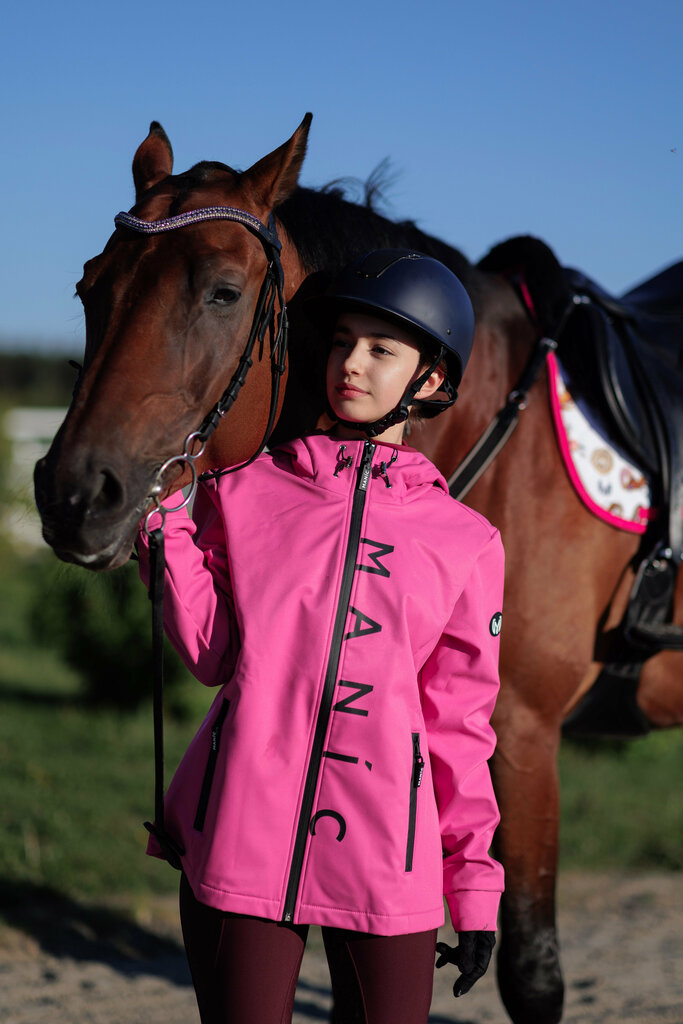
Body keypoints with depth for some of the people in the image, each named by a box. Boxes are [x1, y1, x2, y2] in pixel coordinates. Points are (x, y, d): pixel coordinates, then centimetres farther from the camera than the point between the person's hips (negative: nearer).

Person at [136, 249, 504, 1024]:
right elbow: (210, 654, 0)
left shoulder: (466, 541, 5)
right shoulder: (245, 489, 6)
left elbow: (459, 720, 8)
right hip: (242, 836, 0)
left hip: (384, 854, 0)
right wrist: (164, 524, -8)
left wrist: (476, 883, 7)